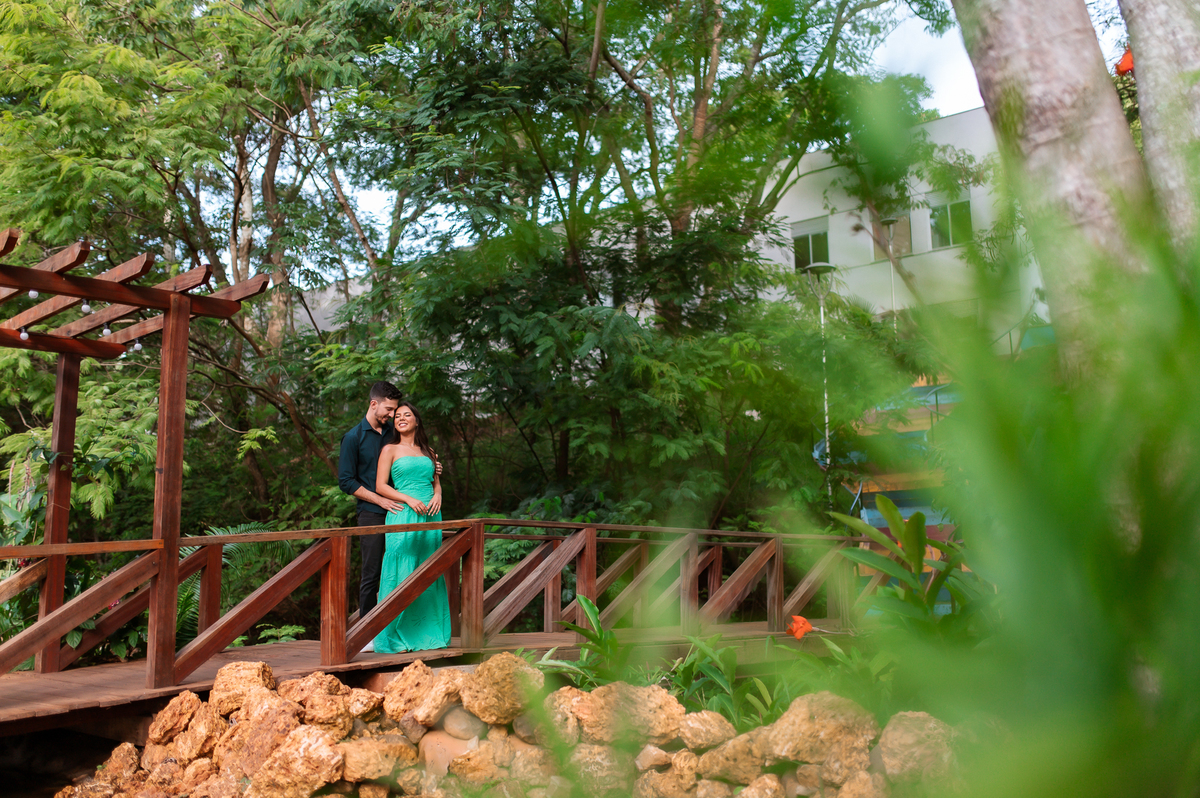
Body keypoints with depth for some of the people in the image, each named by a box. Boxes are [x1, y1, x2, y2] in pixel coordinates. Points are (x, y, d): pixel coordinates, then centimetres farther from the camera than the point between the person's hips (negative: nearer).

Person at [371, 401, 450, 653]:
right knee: (402, 574, -7)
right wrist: (408, 499, -14)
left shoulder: (427, 451, 18)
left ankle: (427, 633, 12)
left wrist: (437, 496, -4)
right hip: (403, 516, -4)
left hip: (430, 515, 4)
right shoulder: (390, 449, 5)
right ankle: (397, 636, -1)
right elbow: (380, 486, -2)